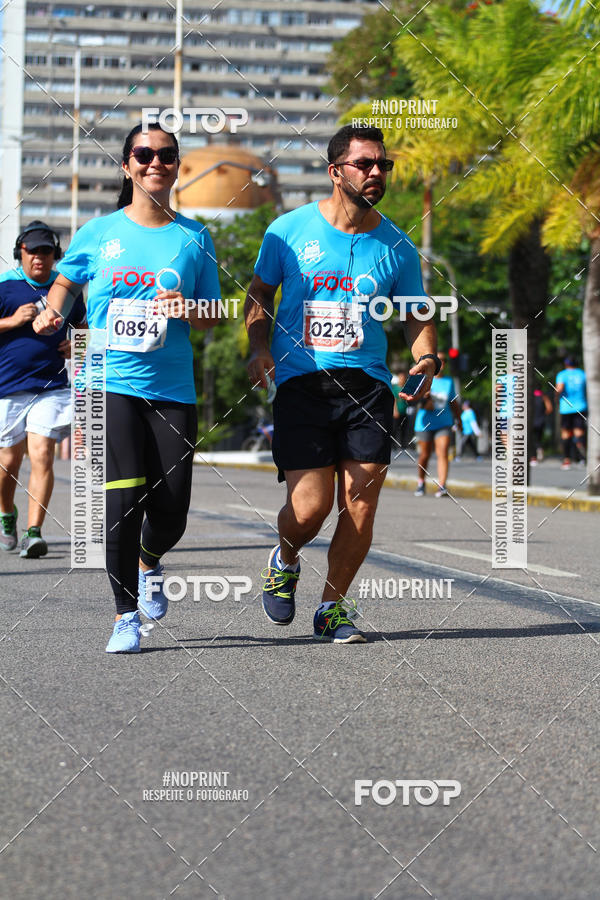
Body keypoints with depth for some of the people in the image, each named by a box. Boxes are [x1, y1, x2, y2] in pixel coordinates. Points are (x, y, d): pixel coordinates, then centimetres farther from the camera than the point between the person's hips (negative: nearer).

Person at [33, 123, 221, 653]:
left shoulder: (194, 238, 7)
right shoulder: (98, 233, 6)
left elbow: (211, 318, 11)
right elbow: (66, 281, 23)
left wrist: (187, 310, -11)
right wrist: (52, 313, 3)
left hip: (172, 390, 1)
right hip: (110, 383, -1)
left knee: (170, 511, -2)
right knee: (123, 498, -15)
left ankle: (149, 560, 35)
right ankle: (126, 615, 1)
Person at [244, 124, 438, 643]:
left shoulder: (396, 247, 6)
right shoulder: (289, 230, 2)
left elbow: (416, 315, 15)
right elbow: (259, 293, 13)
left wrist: (427, 359, -5)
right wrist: (259, 347, -4)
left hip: (367, 386, 2)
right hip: (300, 385, -2)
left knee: (360, 502, -5)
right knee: (310, 507, -11)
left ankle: (333, 605, 16)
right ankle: (285, 560, 25)